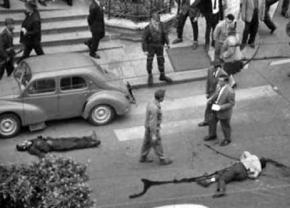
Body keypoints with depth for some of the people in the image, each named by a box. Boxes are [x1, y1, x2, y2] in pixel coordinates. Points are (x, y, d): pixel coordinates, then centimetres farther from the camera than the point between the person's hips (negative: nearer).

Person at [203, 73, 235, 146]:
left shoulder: (230, 92, -33)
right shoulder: (219, 85, -12)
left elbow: (231, 103, -24)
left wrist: (220, 107, -29)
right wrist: (211, 99, -9)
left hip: (224, 112, -7)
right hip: (215, 110, 7)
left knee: (225, 126, 16)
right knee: (212, 122, 23)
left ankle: (227, 139, 40)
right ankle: (212, 135, 48)